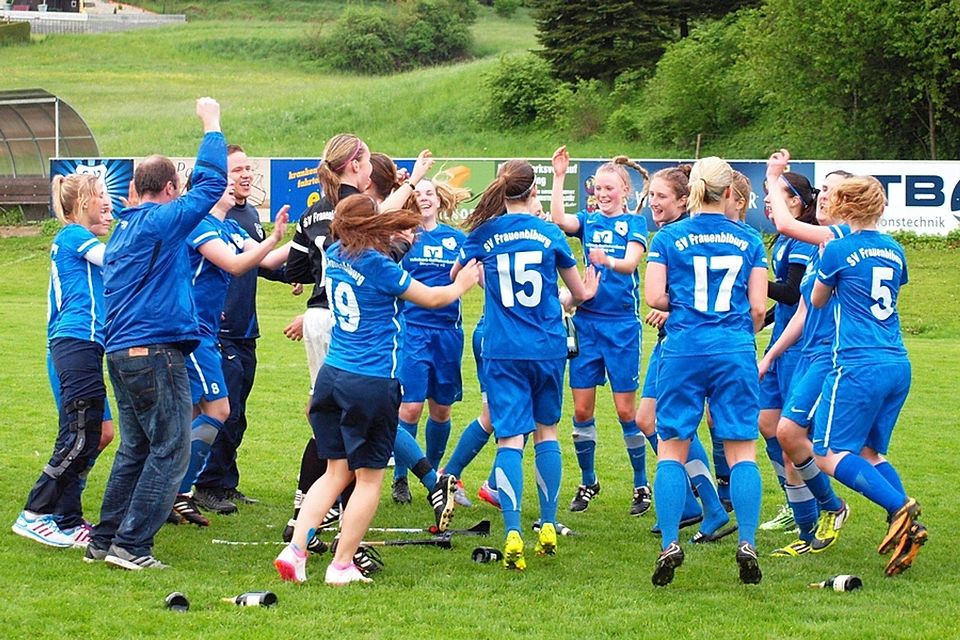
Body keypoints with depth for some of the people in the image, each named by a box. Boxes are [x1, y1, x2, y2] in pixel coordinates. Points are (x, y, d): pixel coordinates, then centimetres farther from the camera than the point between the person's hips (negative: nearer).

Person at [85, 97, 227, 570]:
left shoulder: (123, 230, 16)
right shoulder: (161, 222, -10)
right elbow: (211, 183, -10)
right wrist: (212, 126, 0)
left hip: (121, 351, 9)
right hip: (155, 352, -9)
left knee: (136, 448, 17)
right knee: (170, 449, -4)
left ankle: (105, 540, 18)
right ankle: (131, 545, -7)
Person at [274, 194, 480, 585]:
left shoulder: (334, 257, 5)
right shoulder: (377, 265, -14)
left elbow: (363, 231, 28)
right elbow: (431, 298, -1)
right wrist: (462, 284, 18)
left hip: (331, 375, 7)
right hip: (372, 383, -7)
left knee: (335, 471, 14)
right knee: (369, 478, 5)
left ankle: (295, 550, 2)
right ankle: (341, 566, 6)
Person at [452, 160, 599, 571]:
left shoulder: (484, 234, -1)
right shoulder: (549, 234, 0)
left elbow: (456, 275, 19)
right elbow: (579, 293, 11)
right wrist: (580, 294, 35)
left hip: (502, 351, -1)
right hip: (548, 347, 1)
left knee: (510, 437, -6)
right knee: (546, 431, 16)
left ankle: (512, 533, -20)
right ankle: (548, 528, 19)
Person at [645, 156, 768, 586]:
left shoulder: (669, 238, 2)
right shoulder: (749, 240, 5)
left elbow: (653, 296, -5)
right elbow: (758, 306, 2)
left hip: (683, 351, 0)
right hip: (735, 353, 1)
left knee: (672, 450, 5)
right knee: (741, 451, 4)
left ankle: (670, 544, -4)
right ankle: (747, 545, -5)